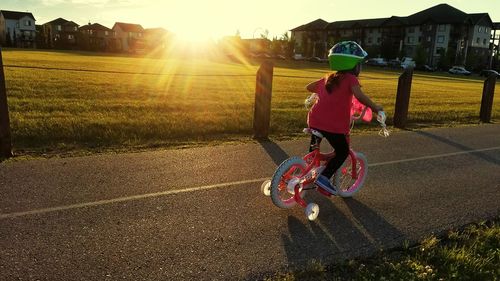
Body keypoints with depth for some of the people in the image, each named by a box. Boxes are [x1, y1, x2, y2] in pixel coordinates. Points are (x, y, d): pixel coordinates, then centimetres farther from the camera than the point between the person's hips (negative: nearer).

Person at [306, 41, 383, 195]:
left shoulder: (329, 78, 17)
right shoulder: (350, 78, -4)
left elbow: (309, 87, 26)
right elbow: (359, 95, -22)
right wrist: (375, 107, -8)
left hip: (314, 120, 7)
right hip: (332, 125, -7)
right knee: (343, 151, 13)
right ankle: (324, 177, 5)